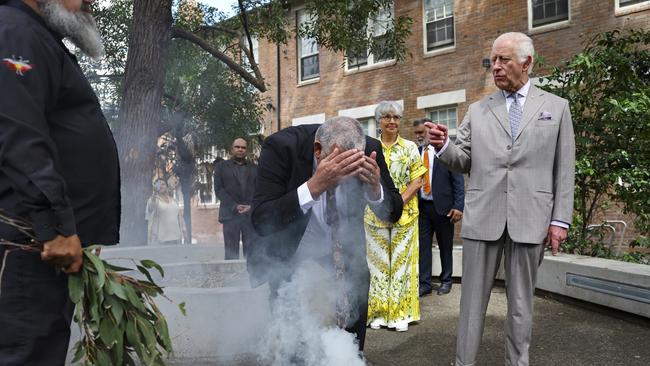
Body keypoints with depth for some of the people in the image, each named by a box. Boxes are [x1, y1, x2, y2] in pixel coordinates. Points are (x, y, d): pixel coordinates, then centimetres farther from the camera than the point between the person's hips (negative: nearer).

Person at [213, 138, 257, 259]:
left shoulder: (254, 168, 18)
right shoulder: (222, 166, 13)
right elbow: (218, 189, 3)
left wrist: (252, 206, -9)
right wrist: (234, 206, -9)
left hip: (251, 214, 1)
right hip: (230, 214, -1)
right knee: (231, 253, -3)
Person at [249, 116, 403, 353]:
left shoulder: (370, 149, -16)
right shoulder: (281, 147, -25)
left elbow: (393, 213, -7)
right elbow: (261, 221, -30)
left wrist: (375, 189, -30)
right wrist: (314, 186, -43)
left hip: (346, 263, 3)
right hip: (292, 265, -2)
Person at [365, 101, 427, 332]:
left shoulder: (410, 147, 3)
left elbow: (417, 181, -2)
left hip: (405, 214, -1)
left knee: (401, 261, 4)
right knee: (377, 262, 6)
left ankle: (400, 313, 13)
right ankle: (378, 312, 17)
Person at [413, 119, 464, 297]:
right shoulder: (416, 152, 6)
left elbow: (458, 180, -7)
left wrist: (458, 206, -13)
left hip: (443, 206, -3)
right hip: (422, 206, 3)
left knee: (445, 246, 10)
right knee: (423, 245, 3)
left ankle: (446, 280, 25)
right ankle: (424, 283, 11)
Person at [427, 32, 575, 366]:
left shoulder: (556, 107, 8)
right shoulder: (478, 110, 10)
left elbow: (564, 169, 5)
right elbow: (464, 161, 10)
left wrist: (560, 219, 0)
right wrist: (443, 147, -12)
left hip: (529, 220, 0)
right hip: (482, 217, 1)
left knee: (521, 304, 11)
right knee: (472, 302, 6)